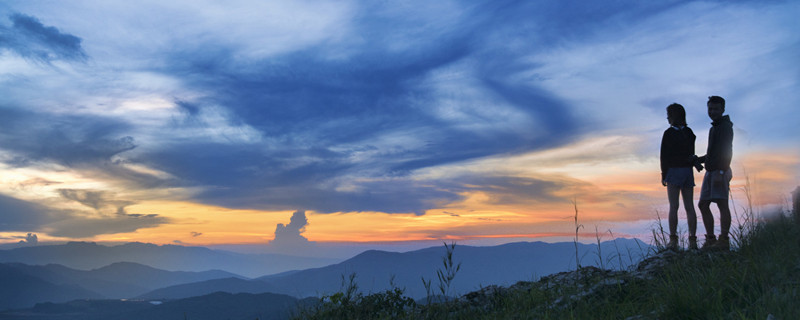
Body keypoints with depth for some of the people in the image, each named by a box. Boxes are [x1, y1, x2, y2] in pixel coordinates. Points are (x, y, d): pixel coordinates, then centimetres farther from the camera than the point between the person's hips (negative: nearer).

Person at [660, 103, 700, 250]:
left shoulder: (669, 133, -7)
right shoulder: (689, 132, 10)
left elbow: (664, 155, -8)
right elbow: (691, 153, 11)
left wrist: (664, 174, -3)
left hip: (674, 170, -5)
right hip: (688, 171, 5)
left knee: (673, 206, -7)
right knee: (689, 206, 5)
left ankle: (673, 240, -10)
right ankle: (692, 240, 3)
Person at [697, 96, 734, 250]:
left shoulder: (725, 126, -6)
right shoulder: (714, 128, 23)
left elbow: (727, 151, -16)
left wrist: (721, 171, -23)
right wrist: (698, 159, 21)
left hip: (720, 171, -10)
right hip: (710, 172, 10)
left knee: (722, 203, -12)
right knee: (703, 204, 6)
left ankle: (724, 240, -13)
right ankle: (710, 239, 8)